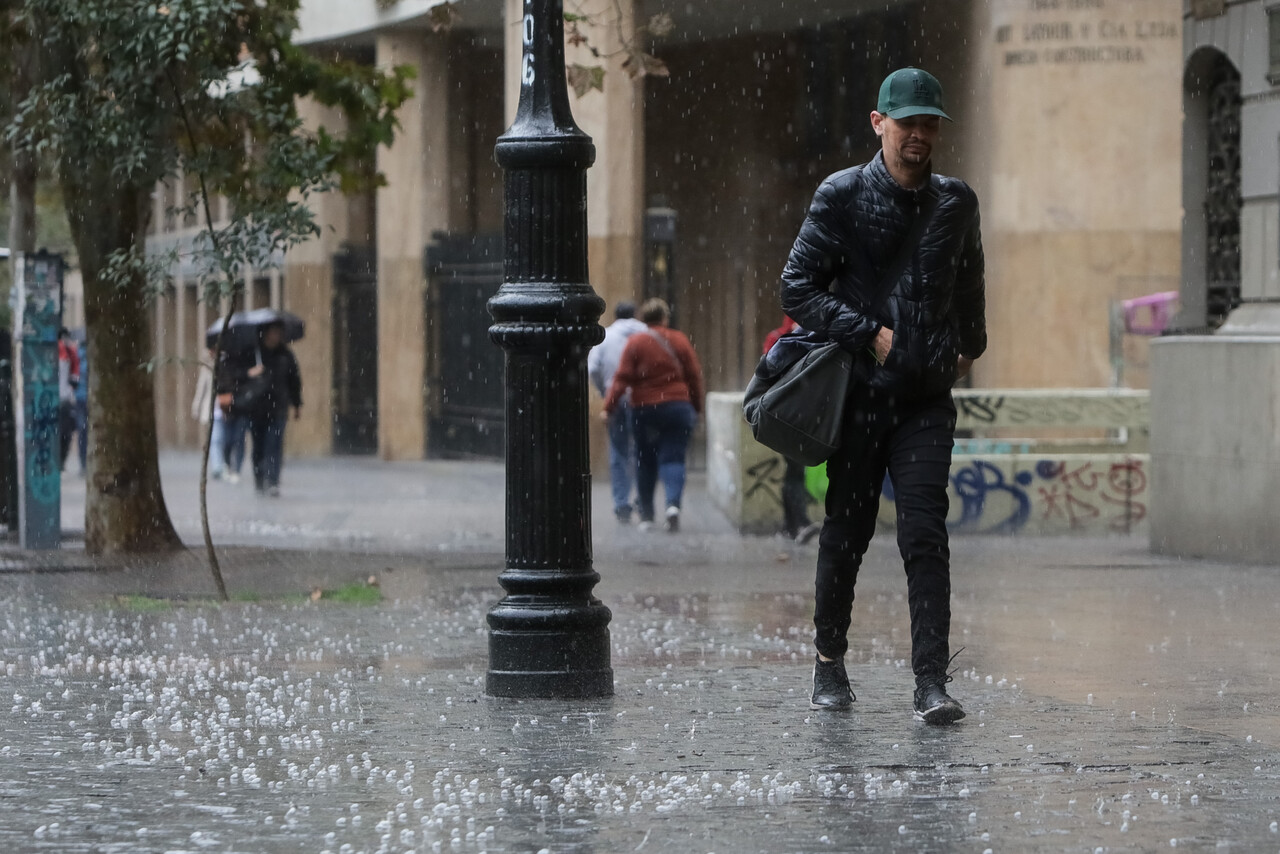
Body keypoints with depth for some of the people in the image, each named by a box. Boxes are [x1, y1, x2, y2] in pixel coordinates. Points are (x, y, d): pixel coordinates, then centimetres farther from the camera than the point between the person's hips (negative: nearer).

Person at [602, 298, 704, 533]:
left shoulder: (635, 342, -3)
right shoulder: (679, 341, 3)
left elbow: (622, 377, -8)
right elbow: (694, 376, 4)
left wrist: (609, 406, -6)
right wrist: (696, 408, 14)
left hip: (644, 409, 0)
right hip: (678, 407, 0)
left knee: (645, 461, 10)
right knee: (673, 458, -2)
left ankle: (646, 516, 13)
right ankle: (673, 503, -26)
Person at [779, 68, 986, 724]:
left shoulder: (956, 203, 9)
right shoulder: (842, 196, -2)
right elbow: (798, 288, -4)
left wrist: (970, 346, 32)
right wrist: (869, 334, -11)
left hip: (927, 398, 2)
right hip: (859, 391, -1)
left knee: (925, 535, -10)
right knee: (847, 532, 6)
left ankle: (931, 683, -15)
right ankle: (829, 660, 25)